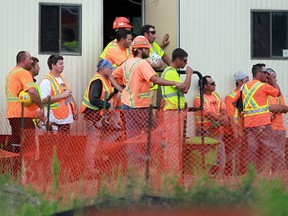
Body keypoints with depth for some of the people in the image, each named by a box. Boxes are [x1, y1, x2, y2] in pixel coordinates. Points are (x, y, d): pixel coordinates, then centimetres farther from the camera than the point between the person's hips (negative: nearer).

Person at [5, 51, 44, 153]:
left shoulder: (11, 73, 19)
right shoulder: (24, 73, -12)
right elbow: (32, 92, -25)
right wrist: (41, 107, -14)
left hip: (12, 113, 10)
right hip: (22, 114, -10)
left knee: (15, 142, 14)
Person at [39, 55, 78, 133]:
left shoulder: (62, 78, 17)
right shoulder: (46, 81, -12)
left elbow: (69, 95, 28)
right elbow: (44, 100, -23)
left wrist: (75, 108, 16)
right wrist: (62, 95, -19)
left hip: (66, 118, 9)